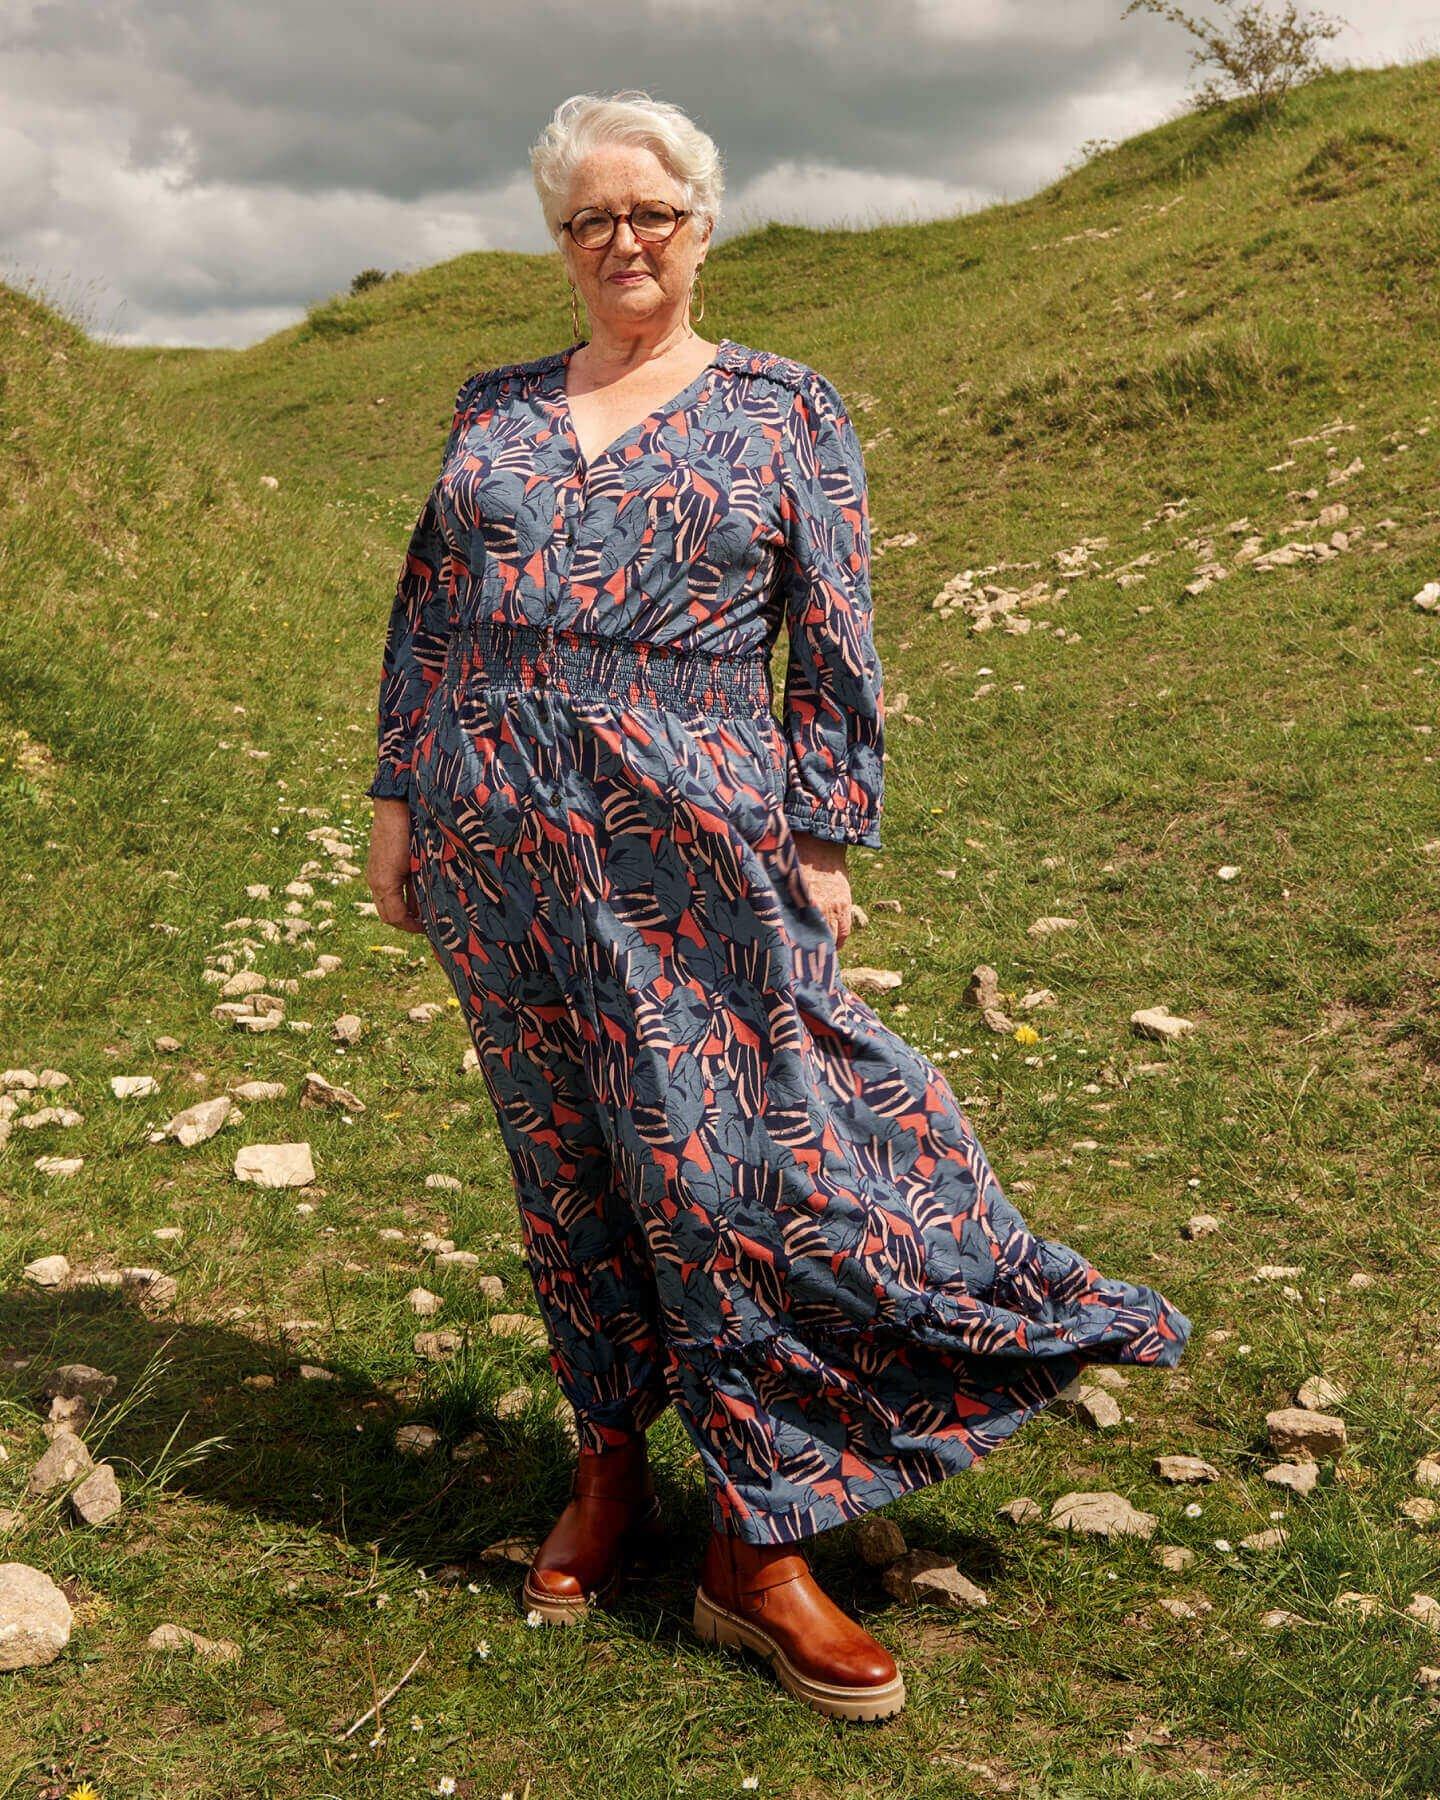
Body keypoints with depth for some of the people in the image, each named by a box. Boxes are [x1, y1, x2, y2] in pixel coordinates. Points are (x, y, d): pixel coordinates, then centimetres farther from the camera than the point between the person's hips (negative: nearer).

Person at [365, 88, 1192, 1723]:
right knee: (565, 1158, 11)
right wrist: (400, 803, 8)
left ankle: (755, 1548, 8)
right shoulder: (493, 408, 14)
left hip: (691, 847, -3)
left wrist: (822, 846, -5)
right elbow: (429, 613, 14)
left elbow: (835, 649, 1)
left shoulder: (784, 411, 5)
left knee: (734, 1160, -4)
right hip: (497, 844, 4)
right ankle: (609, 1466, 29)